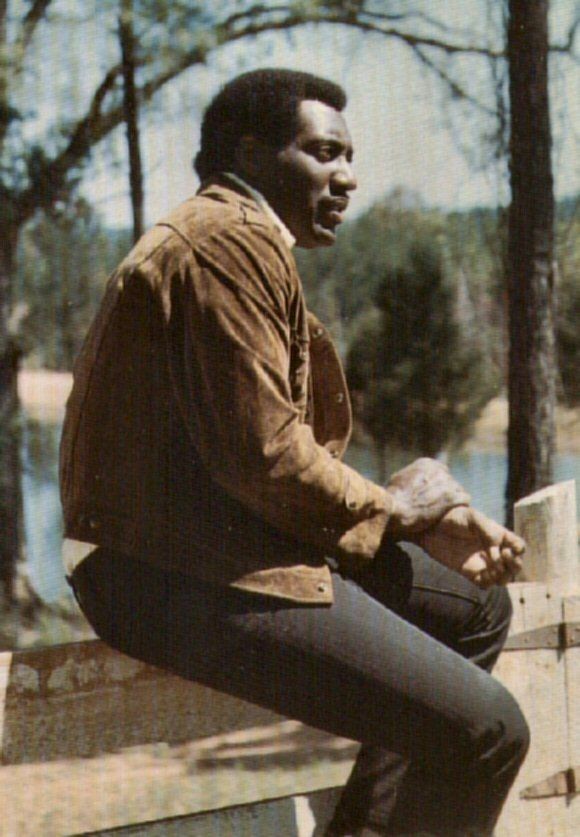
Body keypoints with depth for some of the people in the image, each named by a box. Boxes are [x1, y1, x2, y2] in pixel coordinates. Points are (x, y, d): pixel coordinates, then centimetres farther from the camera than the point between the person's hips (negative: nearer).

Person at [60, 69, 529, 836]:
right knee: (486, 731, -15)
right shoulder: (231, 241, -13)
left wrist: (429, 525, 7)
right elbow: (268, 461, -22)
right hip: (185, 582, -11)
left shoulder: (241, 240, 22)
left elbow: (296, 455, 19)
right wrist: (393, 504, -4)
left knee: (475, 607, 20)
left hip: (211, 549, 11)